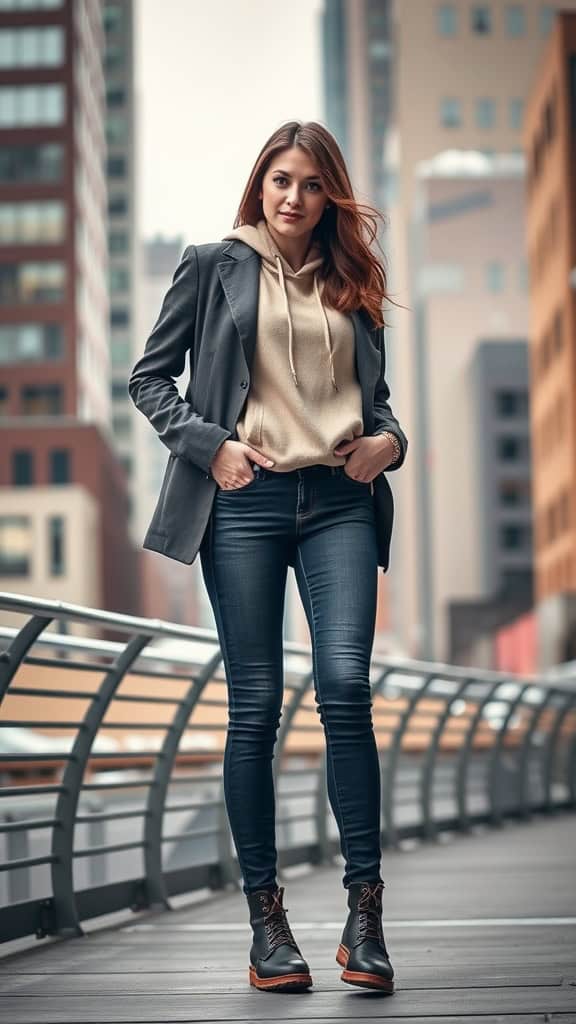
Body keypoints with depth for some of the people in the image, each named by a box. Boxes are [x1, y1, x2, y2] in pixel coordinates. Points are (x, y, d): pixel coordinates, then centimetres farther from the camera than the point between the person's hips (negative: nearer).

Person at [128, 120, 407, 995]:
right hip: (245, 501, -2)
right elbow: (149, 378, 9)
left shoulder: (351, 284, 18)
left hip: (339, 502, 2)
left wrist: (388, 440, 4)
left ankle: (364, 913, -9)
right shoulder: (215, 266, 9)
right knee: (255, 707, -2)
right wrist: (208, 445, -6)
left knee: (345, 685, -14)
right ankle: (266, 920, 6)